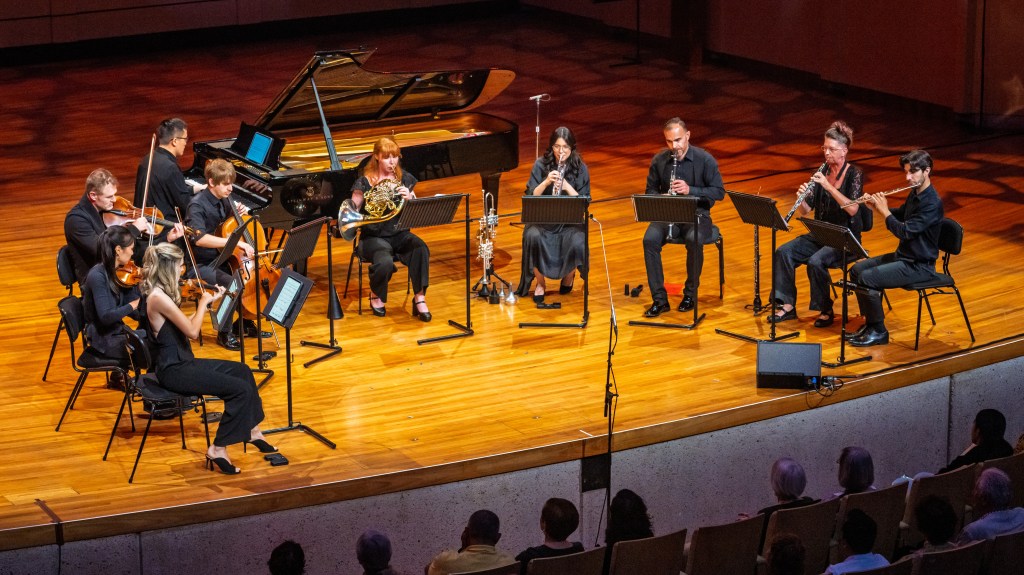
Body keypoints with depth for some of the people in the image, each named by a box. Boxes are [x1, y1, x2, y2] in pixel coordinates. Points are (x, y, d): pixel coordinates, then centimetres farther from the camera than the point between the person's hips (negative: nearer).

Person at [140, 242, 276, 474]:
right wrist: (203, 302, -7)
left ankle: (252, 430, 28)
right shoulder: (158, 297, -23)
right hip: (173, 371, -11)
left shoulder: (161, 293, 7)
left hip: (181, 362, 11)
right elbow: (192, 331, -22)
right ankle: (218, 450, -10)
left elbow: (187, 324, 14)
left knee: (242, 371, 19)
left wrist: (209, 301, 12)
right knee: (240, 389, -16)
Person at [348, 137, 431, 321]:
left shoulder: (404, 179, 7)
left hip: (400, 234, 3)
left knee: (420, 250, -31)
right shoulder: (365, 182, -3)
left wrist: (409, 197, -14)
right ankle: (376, 296, -1)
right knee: (385, 262, -34)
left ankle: (420, 298, -23)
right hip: (374, 236, -3)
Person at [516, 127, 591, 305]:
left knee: (577, 243, -32)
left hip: (570, 220, 0)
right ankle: (540, 283, -10)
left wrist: (566, 186, -21)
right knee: (533, 237, -33)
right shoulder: (541, 165, -1)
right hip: (542, 218, 0)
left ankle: (568, 276, 5)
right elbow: (531, 196, -5)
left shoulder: (580, 168, -1)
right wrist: (546, 182, -22)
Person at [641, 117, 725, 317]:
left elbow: (719, 192, -7)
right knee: (650, 239, -29)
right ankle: (659, 299, -22)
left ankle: (690, 294, -13)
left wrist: (690, 190, -21)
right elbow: (650, 190, 12)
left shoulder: (705, 160, -6)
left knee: (695, 241, -36)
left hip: (697, 215, -3)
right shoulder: (659, 160, 2)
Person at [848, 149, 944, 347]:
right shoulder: (915, 193, 6)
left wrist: (884, 211, -15)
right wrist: (878, 206, 8)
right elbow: (900, 215, 25)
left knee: (867, 278, -21)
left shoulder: (932, 203, -24)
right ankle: (869, 323, 13)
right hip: (903, 256, 10)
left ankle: (879, 332, -7)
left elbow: (904, 231, -28)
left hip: (919, 266, -10)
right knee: (856, 270, 8)